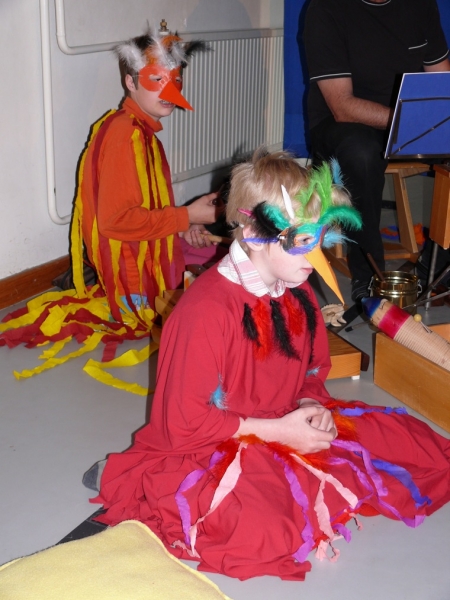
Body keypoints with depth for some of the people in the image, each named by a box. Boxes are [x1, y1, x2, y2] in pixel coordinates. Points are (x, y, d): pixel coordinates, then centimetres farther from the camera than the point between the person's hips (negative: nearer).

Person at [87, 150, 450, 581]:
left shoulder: (298, 294, 1)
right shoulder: (207, 310, -23)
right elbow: (185, 424, -19)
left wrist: (313, 407, -7)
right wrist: (277, 430, -19)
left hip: (285, 430, 7)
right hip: (207, 450, -7)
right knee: (265, 528, -37)